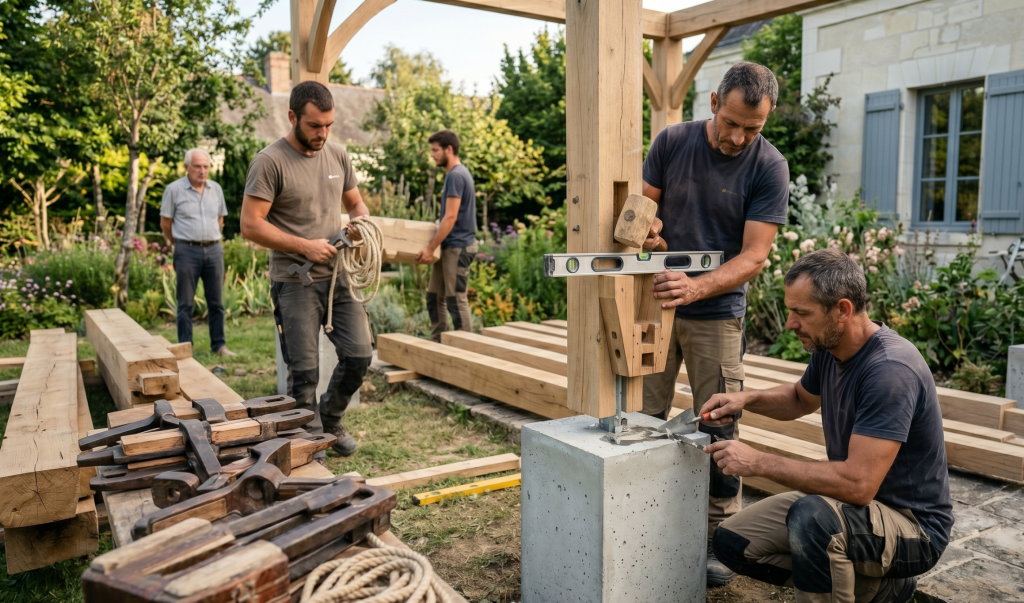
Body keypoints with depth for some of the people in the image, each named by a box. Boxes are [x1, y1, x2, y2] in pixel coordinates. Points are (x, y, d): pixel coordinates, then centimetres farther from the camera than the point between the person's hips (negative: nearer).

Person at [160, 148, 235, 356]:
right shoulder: (174, 189, -3)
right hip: (187, 251, -3)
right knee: (186, 303, 3)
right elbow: (165, 223, 4)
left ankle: (219, 345, 15)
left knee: (216, 302, 7)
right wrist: (179, 243, 11)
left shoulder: (216, 189, 8)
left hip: (214, 249, 3)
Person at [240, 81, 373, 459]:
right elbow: (250, 225, -14)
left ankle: (331, 420, 30)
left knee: (359, 355, 4)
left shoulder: (338, 155, 8)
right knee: (304, 371, 1)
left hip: (338, 275, 6)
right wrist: (304, 246, -18)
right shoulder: (270, 162, -11)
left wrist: (360, 222, -5)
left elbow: (356, 203, 19)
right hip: (295, 282, -5)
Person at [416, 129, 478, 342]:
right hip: (450, 246, 10)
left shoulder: (455, 175, -15)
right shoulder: (457, 173, 16)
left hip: (457, 247, -10)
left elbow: (450, 217, -20)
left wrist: (430, 248, -18)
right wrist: (435, 246, 27)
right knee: (434, 296, 12)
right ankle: (438, 343, 18)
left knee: (456, 300, -4)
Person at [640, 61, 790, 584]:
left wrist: (697, 287, -31)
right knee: (644, 419, 6)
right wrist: (644, 225, -19)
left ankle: (717, 537, 18)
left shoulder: (769, 168, -9)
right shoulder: (672, 141, -3)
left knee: (718, 429, 2)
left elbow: (754, 255, -15)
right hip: (654, 302, 2)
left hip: (717, 312, -2)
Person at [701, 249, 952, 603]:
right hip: (853, 504, 9)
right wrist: (746, 399, 0)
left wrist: (759, 462, -26)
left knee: (813, 516, -38)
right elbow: (801, 398, 20)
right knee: (731, 542, 2)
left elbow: (858, 483, -33)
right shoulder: (828, 348, -2)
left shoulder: (890, 370, -28)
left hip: (912, 523, -9)